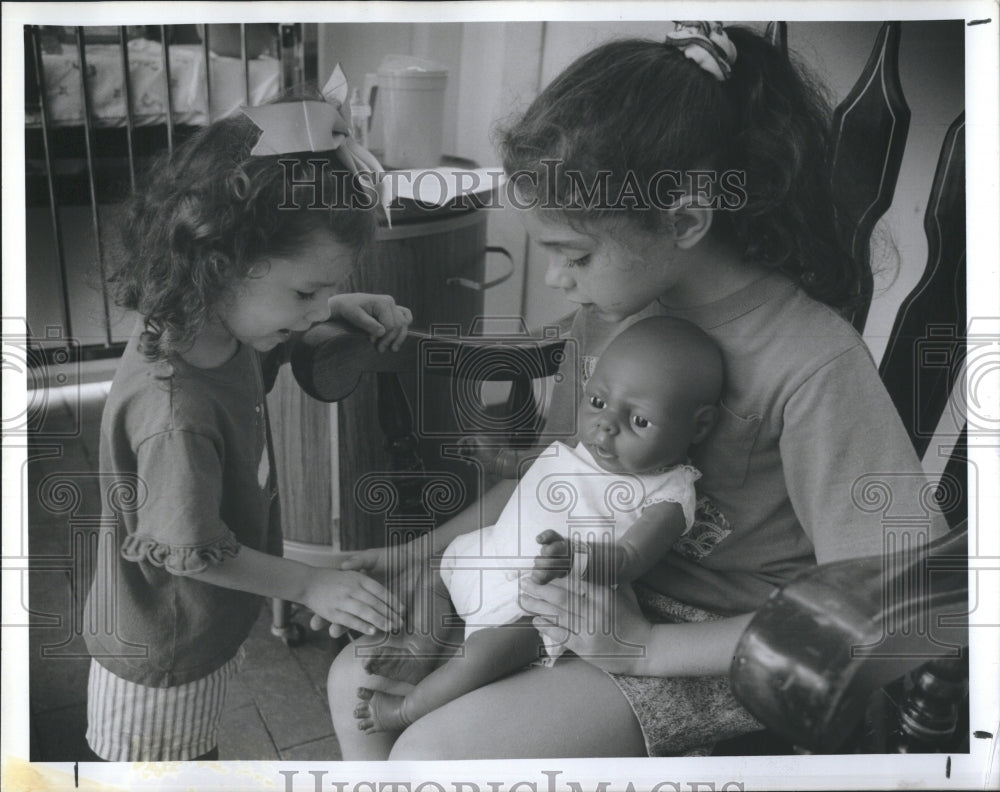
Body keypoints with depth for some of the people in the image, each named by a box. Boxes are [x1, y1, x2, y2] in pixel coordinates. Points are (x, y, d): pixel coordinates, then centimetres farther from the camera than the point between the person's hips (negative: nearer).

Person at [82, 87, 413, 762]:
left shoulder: (217, 326, -13)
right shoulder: (176, 409, -39)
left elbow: (265, 350, 12)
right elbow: (192, 552, -29)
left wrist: (345, 308, -5)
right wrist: (310, 585, -18)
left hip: (208, 630, 8)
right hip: (161, 661, -7)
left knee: (200, 753, 31)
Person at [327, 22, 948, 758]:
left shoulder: (816, 365, -26)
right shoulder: (608, 304, -4)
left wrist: (646, 645, -23)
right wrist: (419, 552, 4)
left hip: (708, 653, -7)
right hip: (591, 591, 7)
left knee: (427, 755, -18)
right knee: (357, 683, 3)